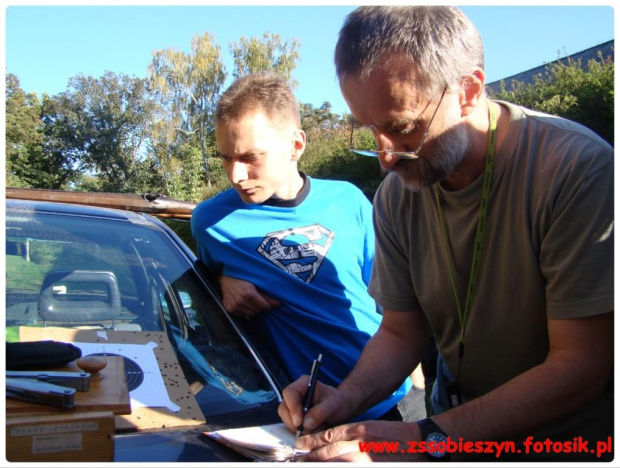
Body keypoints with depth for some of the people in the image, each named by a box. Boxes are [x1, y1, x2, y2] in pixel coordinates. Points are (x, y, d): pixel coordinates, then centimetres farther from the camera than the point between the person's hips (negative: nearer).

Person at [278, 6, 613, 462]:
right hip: (455, 418, 5)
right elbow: (401, 331, 4)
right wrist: (348, 397, -14)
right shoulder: (396, 195, -4)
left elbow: (581, 365, -21)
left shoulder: (579, 169, -20)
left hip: (570, 439, -4)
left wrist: (427, 439, -26)